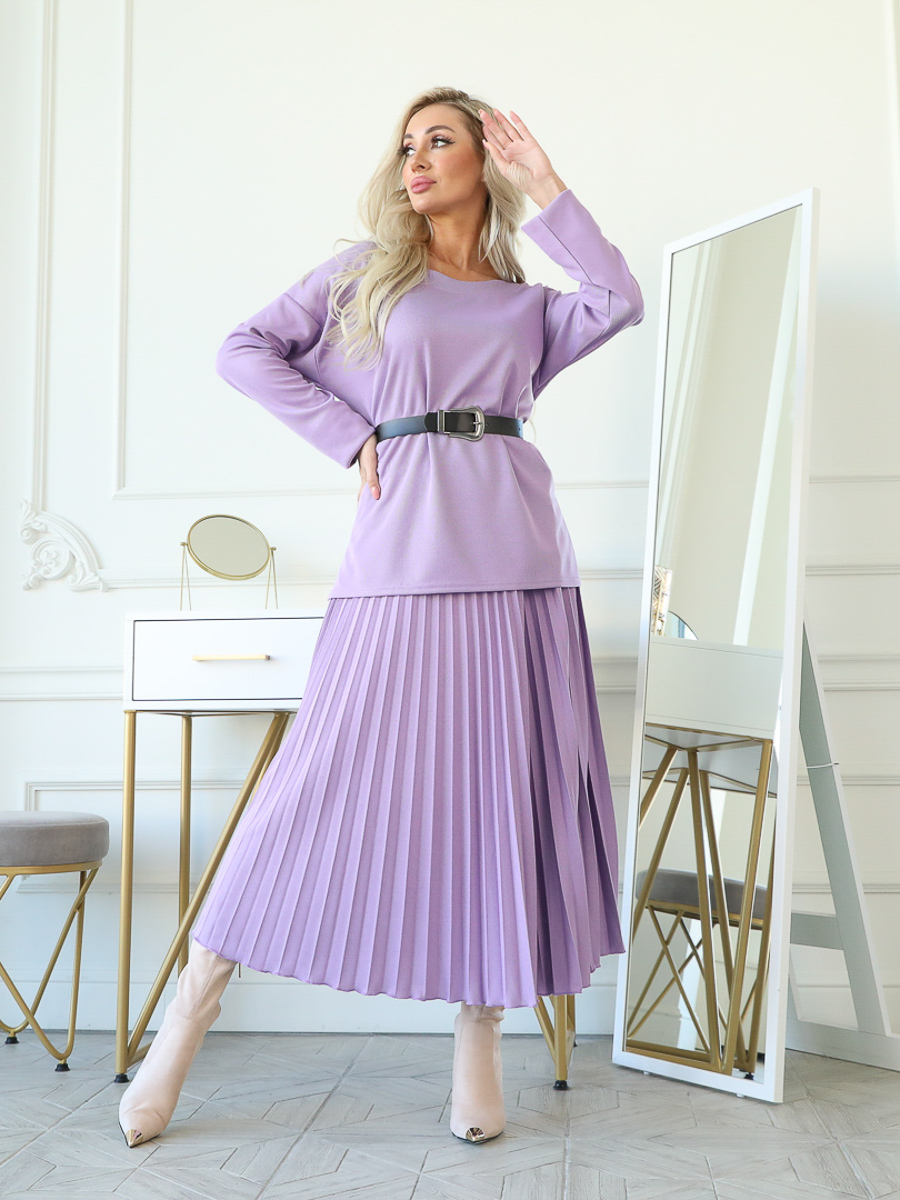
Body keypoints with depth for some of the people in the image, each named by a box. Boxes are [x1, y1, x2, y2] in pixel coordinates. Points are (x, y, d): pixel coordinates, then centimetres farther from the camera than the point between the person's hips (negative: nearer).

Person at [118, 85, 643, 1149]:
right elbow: (245, 352, 8)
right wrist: (348, 436, 0)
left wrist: (544, 186, 5)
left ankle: (478, 1040, 12)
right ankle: (189, 1017, 6)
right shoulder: (364, 271, 14)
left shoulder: (526, 303, 18)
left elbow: (621, 302, -1)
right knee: (330, 782, -5)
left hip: (518, 557, 3)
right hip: (404, 552, -3)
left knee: (500, 789, 1)